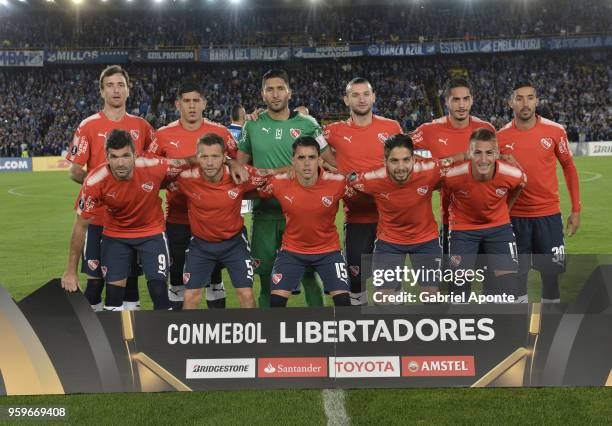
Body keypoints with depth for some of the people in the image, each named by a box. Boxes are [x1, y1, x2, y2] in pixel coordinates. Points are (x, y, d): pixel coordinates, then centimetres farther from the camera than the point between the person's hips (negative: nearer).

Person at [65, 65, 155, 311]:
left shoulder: (141, 126, 6)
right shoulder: (88, 126, -2)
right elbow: (75, 171, -1)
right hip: (98, 215, -2)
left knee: (130, 274, 9)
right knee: (95, 277, 2)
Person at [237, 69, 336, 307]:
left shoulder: (307, 125, 2)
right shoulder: (253, 125, 7)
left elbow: (331, 163, 4)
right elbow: (240, 163, 14)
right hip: (264, 211, 2)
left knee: (308, 274, 1)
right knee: (266, 275, 8)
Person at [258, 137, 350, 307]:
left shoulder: (337, 183, -20)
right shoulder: (279, 183, -17)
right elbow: (257, 193, 3)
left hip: (328, 250, 0)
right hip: (292, 250, 1)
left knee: (343, 300, -9)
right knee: (276, 301, -8)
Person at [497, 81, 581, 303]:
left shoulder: (555, 131, -3)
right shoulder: (501, 137, -3)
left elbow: (569, 168, 6)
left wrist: (576, 209, 4)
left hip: (549, 214, 0)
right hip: (514, 216, 0)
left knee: (551, 272, 6)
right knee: (517, 274, 7)